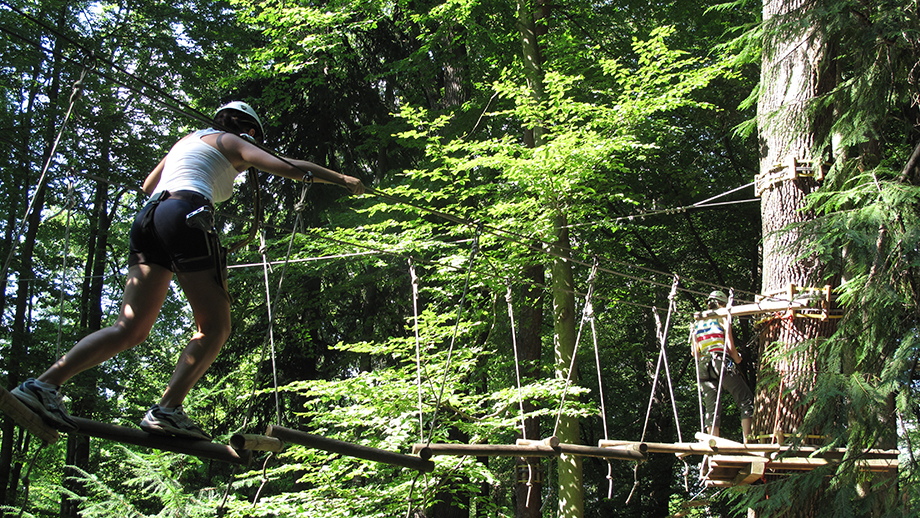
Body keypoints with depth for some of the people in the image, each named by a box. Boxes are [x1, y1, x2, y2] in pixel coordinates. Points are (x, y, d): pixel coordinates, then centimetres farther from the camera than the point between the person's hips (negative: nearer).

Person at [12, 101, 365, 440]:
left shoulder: (186, 140, 34)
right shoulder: (231, 141, 15)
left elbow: (148, 185, 42)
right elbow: (287, 167, 4)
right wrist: (340, 179, 13)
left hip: (148, 219, 8)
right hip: (186, 216, -7)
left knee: (131, 328, 2)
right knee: (215, 326, -3)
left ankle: (45, 382, -12)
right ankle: (167, 410, -17)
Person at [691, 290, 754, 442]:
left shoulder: (697, 323, 19)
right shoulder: (722, 318, 4)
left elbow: (695, 353, 14)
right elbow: (730, 346, -4)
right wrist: (737, 359, 12)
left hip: (704, 366, 6)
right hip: (722, 362, -6)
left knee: (712, 407, 5)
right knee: (747, 401, 1)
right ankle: (747, 440, -8)